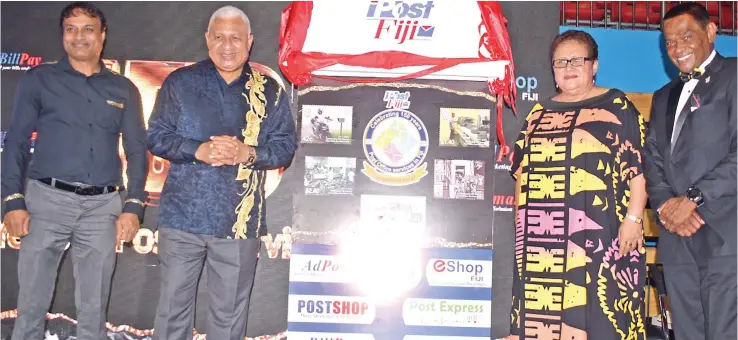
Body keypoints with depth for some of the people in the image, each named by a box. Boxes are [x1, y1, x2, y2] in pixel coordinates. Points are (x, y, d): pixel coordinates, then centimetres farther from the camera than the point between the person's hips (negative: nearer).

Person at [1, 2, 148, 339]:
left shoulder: (124, 90, 11)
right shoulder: (38, 79, 6)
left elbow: (137, 151, 9)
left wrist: (133, 206, -1)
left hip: (102, 206, 1)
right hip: (48, 199, -1)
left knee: (93, 308, 9)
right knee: (32, 303, 4)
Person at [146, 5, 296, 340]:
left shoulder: (269, 92, 5)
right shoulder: (180, 83, 4)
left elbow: (285, 146, 4)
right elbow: (156, 136, 2)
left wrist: (247, 153, -15)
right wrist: (199, 150, -15)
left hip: (240, 221, 0)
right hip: (183, 215, 0)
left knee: (229, 311, 11)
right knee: (174, 304, 9)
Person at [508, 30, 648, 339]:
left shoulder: (617, 108, 4)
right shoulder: (539, 114, 15)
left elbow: (639, 169, -1)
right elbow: (521, 172, 16)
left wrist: (633, 218, -10)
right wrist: (520, 222, 9)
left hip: (600, 236, -4)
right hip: (543, 239, 4)